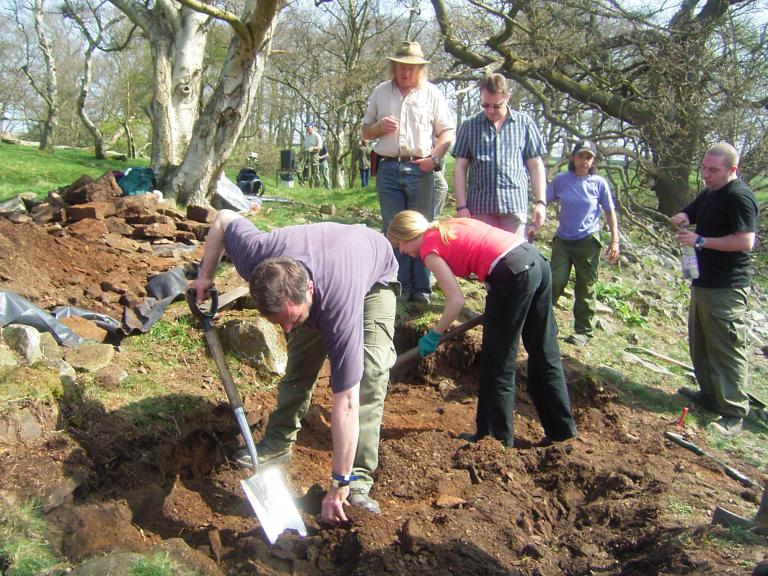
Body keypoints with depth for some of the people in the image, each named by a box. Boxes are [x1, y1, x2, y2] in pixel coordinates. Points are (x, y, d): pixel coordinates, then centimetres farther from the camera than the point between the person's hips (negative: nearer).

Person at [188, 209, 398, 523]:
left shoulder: (339, 302, -48)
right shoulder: (254, 256, -37)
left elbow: (346, 403, -43)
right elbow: (224, 218, -12)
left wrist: (339, 485, -37)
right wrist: (205, 276, -12)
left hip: (375, 276, -5)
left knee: (370, 372, -21)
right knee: (300, 362, 4)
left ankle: (358, 480, -16)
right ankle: (279, 442, 24)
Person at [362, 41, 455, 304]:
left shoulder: (432, 93, 7)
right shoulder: (380, 92, 13)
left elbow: (447, 133, 6)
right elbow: (366, 132, 17)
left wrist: (434, 157, -11)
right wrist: (380, 126, -6)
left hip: (420, 170, -2)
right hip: (388, 169, 2)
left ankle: (421, 288, 7)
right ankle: (400, 287, 10)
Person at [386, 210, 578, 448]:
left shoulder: (429, 248, 1)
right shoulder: (451, 226, 24)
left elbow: (456, 301, -8)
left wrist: (434, 335, 7)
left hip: (513, 274, -9)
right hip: (537, 260, 9)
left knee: (497, 364, 6)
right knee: (545, 354, 17)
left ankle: (499, 437, 16)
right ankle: (561, 429, 28)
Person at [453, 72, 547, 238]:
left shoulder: (524, 123, 10)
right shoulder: (469, 125, 10)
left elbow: (536, 165, 10)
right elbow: (460, 167, 8)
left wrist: (540, 202, 1)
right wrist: (461, 206, -1)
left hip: (515, 205, 0)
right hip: (480, 206, 0)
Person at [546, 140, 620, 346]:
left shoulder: (599, 183, -2)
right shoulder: (561, 180, 0)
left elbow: (610, 212, 4)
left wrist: (615, 241, 0)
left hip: (588, 242, -1)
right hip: (563, 240, 1)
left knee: (585, 288, 5)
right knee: (555, 281, -6)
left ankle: (583, 331, 16)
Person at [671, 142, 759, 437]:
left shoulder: (739, 196, -16)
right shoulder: (709, 194, 14)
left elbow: (746, 241, -24)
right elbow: (684, 217, 22)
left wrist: (700, 240, -21)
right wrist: (681, 219, -2)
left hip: (726, 289, -10)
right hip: (704, 282, 10)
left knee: (727, 349, -6)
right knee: (700, 345, 18)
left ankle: (733, 414, 1)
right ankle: (710, 395, 32)